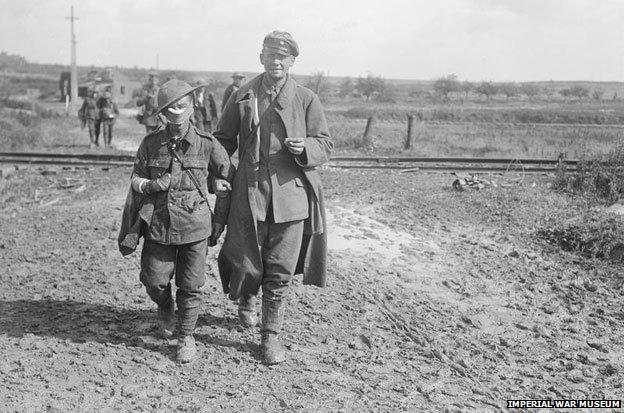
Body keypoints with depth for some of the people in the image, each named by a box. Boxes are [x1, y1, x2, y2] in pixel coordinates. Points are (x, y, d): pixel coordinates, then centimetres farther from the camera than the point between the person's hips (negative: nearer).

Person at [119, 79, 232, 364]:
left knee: (191, 286, 4)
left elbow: (224, 186, 4)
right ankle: (165, 308, 40)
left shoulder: (207, 145, -5)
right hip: (158, 225, 2)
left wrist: (218, 226, 5)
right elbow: (136, 181, 12)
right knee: (154, 280, 6)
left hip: (195, 226, -1)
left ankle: (186, 337, 22)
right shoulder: (151, 144, 0)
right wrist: (151, 185, -11)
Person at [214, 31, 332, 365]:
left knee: (280, 272, 2)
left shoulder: (307, 100, 3)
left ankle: (271, 334, 18)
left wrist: (304, 147, -17)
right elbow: (223, 141, 14)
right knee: (247, 264, 5)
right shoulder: (242, 97, 6)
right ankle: (246, 300, 40)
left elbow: (325, 146, 4)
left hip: (291, 193, 0)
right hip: (250, 193, 1)